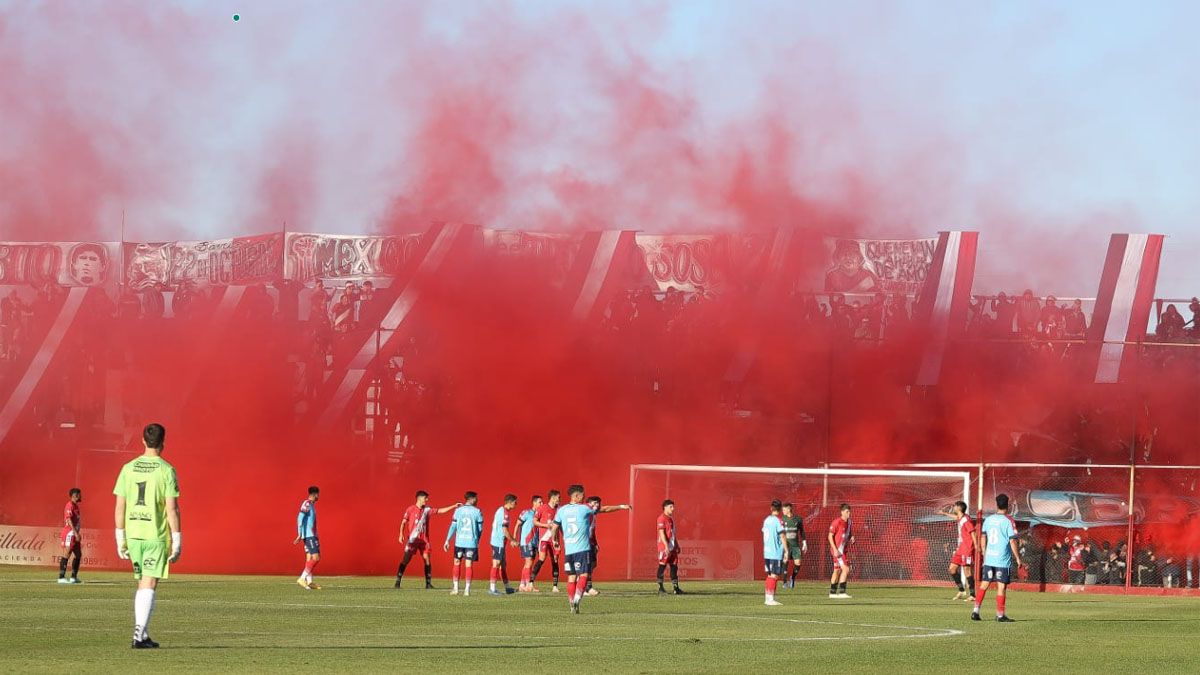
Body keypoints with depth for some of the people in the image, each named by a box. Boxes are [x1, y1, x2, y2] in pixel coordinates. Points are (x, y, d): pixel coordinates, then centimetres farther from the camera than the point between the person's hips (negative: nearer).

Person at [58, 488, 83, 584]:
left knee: (78, 554, 11)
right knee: (67, 554, -11)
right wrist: (75, 533, -26)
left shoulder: (75, 506, 18)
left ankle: (74, 577, 17)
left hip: (75, 534, 10)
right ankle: (61, 577, -12)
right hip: (69, 532, -10)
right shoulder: (69, 505, -12)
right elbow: (69, 520, -21)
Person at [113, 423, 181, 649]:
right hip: (157, 536, -4)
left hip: (133, 534, 4)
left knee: (143, 584, 15)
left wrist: (121, 540, 12)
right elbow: (172, 508, -9)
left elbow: (120, 507, 5)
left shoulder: (128, 469, 5)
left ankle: (143, 635, 15)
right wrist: (177, 542, -5)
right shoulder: (166, 471, -6)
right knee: (149, 585, -4)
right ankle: (139, 635, -14)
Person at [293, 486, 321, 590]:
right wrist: (300, 534, -23)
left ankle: (309, 582, 7)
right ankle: (302, 578, -14)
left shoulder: (311, 505, 17)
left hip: (311, 535, 10)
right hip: (308, 535, -10)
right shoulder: (306, 504, -12)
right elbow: (300, 519, -19)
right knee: (315, 558, -13)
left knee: (310, 558, 7)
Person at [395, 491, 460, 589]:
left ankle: (428, 583, 4)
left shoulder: (427, 510, 8)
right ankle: (397, 583, -4)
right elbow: (403, 522, 0)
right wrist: (401, 534, -11)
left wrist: (454, 506, 5)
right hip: (412, 539, -4)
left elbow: (441, 511, 11)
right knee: (406, 560, -7)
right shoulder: (411, 509, -3)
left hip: (424, 539, 4)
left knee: (427, 560, -1)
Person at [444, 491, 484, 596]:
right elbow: (480, 529, 2)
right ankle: (467, 589, -1)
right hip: (472, 542, -1)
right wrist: (477, 540, 17)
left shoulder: (458, 510, 3)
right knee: (468, 565, 2)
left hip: (459, 541, 1)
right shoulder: (477, 512, -1)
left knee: (457, 564, 13)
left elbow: (453, 526, 0)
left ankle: (455, 588, 9)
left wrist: (447, 540, 4)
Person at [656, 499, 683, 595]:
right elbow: (662, 533, -17)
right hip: (664, 547, -9)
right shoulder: (662, 518, -10)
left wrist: (677, 545, 22)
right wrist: (666, 546, -24)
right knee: (662, 566, -6)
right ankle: (660, 588, -4)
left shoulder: (671, 518, 18)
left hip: (672, 546, 9)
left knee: (674, 566, 8)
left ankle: (676, 588, 10)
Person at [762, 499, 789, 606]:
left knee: (770, 575, 14)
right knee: (774, 575, -5)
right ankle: (771, 598, -8)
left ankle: (768, 598, 16)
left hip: (767, 552, 7)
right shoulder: (779, 520, -10)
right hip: (777, 553, -7)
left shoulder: (766, 520, 11)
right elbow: (782, 537, -13)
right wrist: (786, 551, -10)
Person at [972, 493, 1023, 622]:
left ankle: (976, 610, 4)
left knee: (984, 585, 11)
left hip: (989, 558, 5)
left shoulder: (988, 519, 6)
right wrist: (1018, 559, -5)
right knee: (1001, 587, 0)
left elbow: (983, 538, 14)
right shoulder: (1009, 521, -10)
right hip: (1003, 560, -5)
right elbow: (1013, 542, -12)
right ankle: (1000, 615, 2)